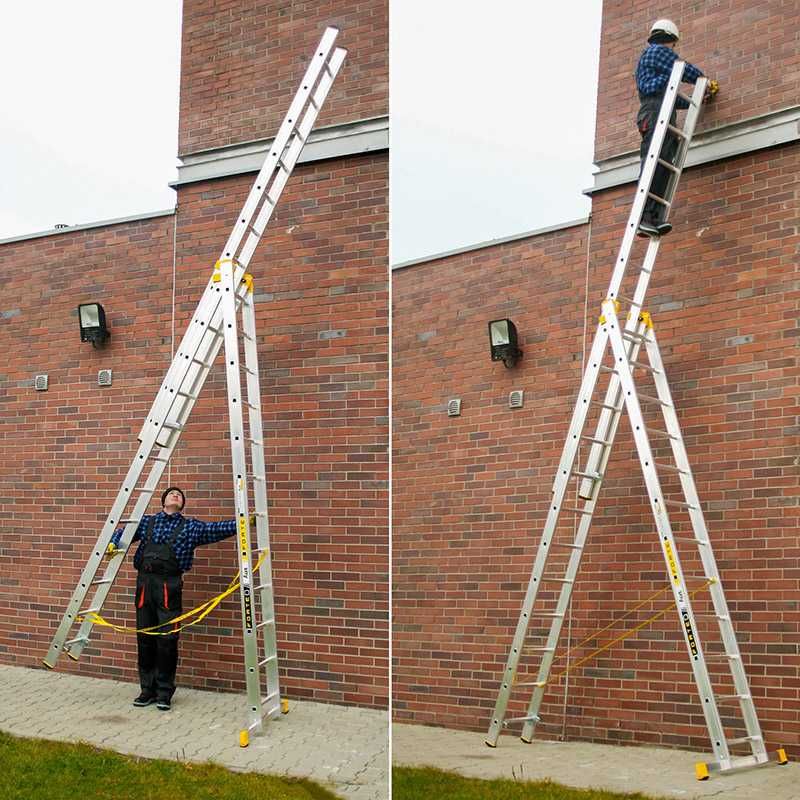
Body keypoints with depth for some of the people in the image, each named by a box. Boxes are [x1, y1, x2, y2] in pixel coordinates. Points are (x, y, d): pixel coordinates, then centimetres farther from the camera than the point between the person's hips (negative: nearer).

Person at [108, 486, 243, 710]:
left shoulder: (191, 527, 11)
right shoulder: (147, 522, 17)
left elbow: (218, 529, 4)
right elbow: (124, 531, 25)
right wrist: (113, 544, 4)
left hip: (169, 586, -2)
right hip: (144, 582, 2)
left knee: (167, 640, -4)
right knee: (145, 639, 6)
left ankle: (164, 692, 7)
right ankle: (148, 689, 17)